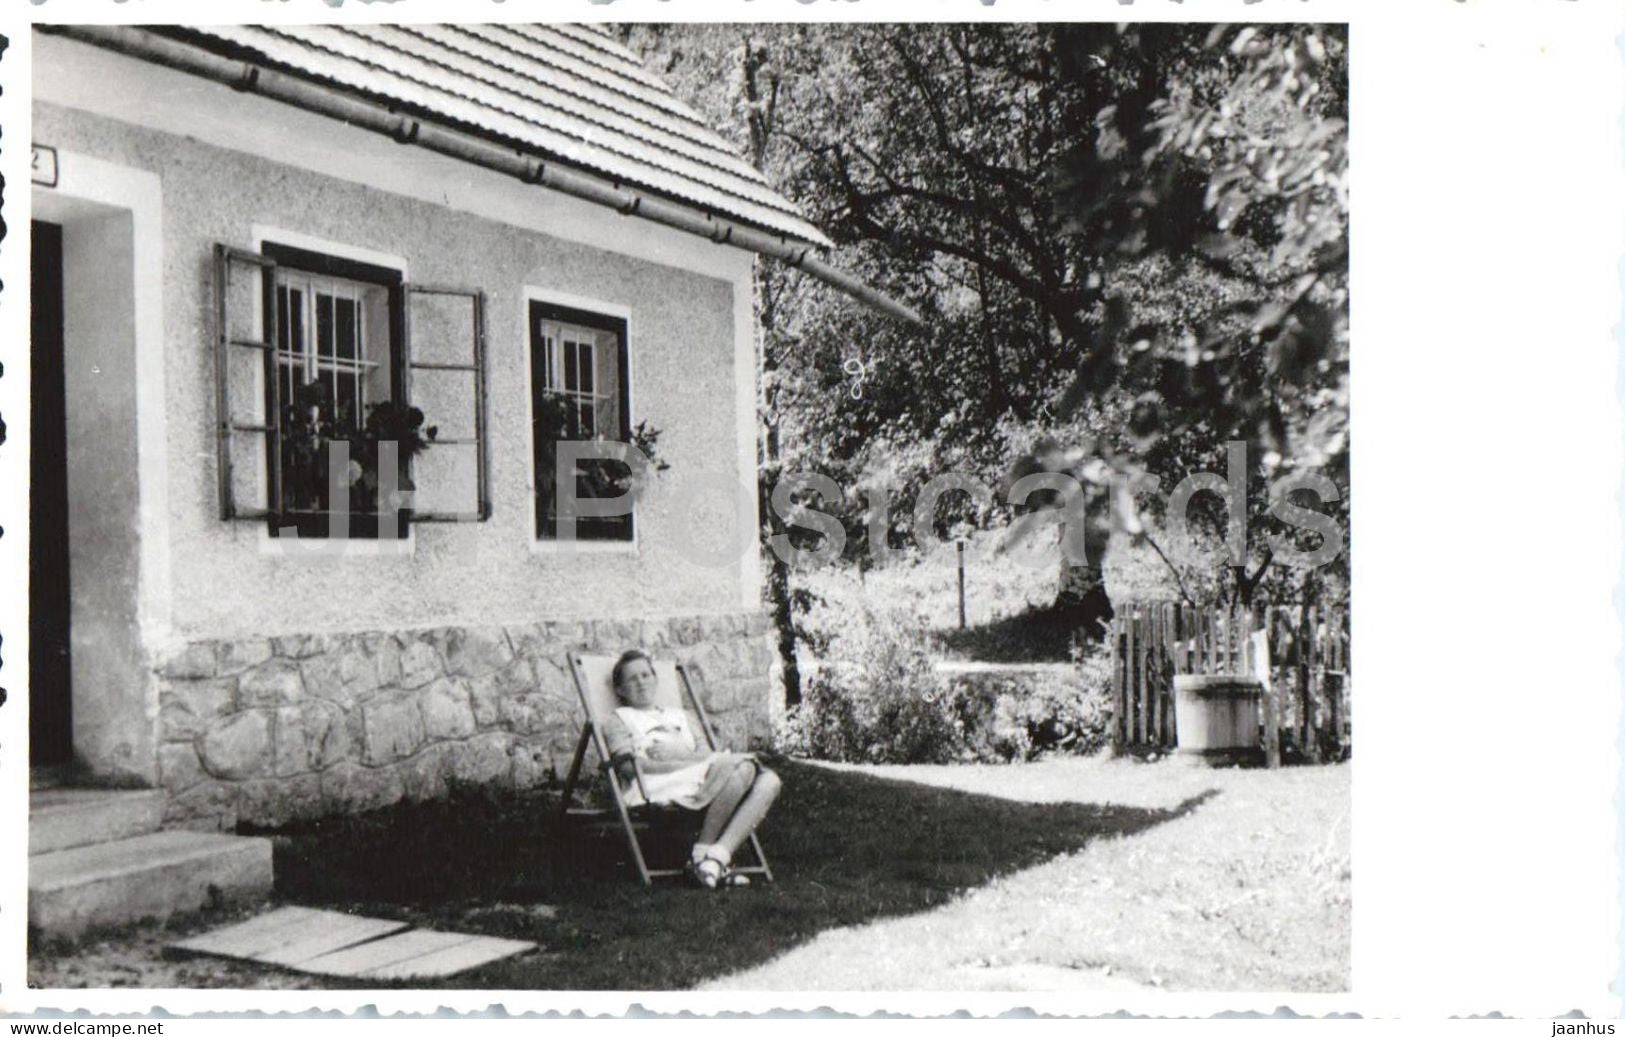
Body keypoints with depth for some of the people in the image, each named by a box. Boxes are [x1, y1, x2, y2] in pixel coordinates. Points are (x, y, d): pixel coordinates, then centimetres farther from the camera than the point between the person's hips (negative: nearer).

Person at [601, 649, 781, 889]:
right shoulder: (618, 721, 18)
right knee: (743, 766, -29)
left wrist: (680, 753, -4)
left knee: (768, 781, -20)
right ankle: (701, 854, -27)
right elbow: (630, 767, -2)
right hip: (658, 787, -7)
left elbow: (706, 754, 20)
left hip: (701, 783, 7)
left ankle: (719, 855, -32)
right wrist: (690, 764, -11)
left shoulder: (678, 715, 36)